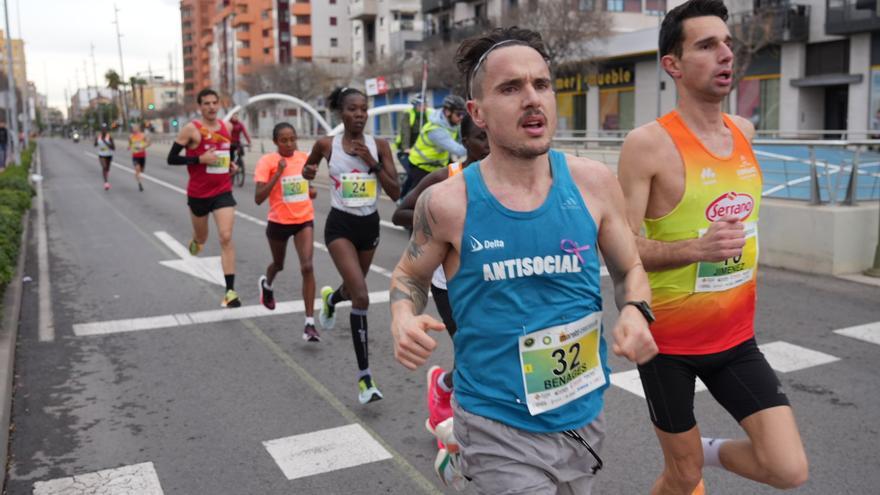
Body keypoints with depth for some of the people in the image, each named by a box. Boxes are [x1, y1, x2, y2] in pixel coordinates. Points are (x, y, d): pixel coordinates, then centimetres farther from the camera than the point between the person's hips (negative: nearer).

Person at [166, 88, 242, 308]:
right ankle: (196, 241, 58)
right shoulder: (191, 129, -11)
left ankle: (230, 291, -14)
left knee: (226, 238, -13)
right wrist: (200, 159, -22)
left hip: (223, 192, 2)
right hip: (198, 194, -2)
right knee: (201, 238, 17)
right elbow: (171, 159, -11)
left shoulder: (226, 127, 4)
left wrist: (230, 164, 4)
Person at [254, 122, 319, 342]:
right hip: (279, 222, -1)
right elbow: (258, 198, -23)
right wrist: (278, 172, -29)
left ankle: (310, 323, -12)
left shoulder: (304, 157, -2)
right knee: (279, 264, 22)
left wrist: (310, 191, 3)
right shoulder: (267, 161, -14)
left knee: (307, 267, -15)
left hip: (304, 220, 1)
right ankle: (267, 284, 60)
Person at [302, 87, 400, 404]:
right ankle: (364, 377, -10)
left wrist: (372, 162, -17)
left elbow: (395, 193, -7)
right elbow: (308, 168, 15)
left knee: (354, 290, 24)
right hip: (340, 226, -3)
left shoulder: (378, 146, -3)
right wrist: (308, 171, -8)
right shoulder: (326, 145, -5)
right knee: (361, 298, -19)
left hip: (370, 225, 4)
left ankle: (330, 298, 65)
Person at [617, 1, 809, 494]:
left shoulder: (744, 131, 2)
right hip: (669, 341, -5)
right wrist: (697, 249, -33)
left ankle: (711, 451, 29)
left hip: (736, 337, 5)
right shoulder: (648, 143, -19)